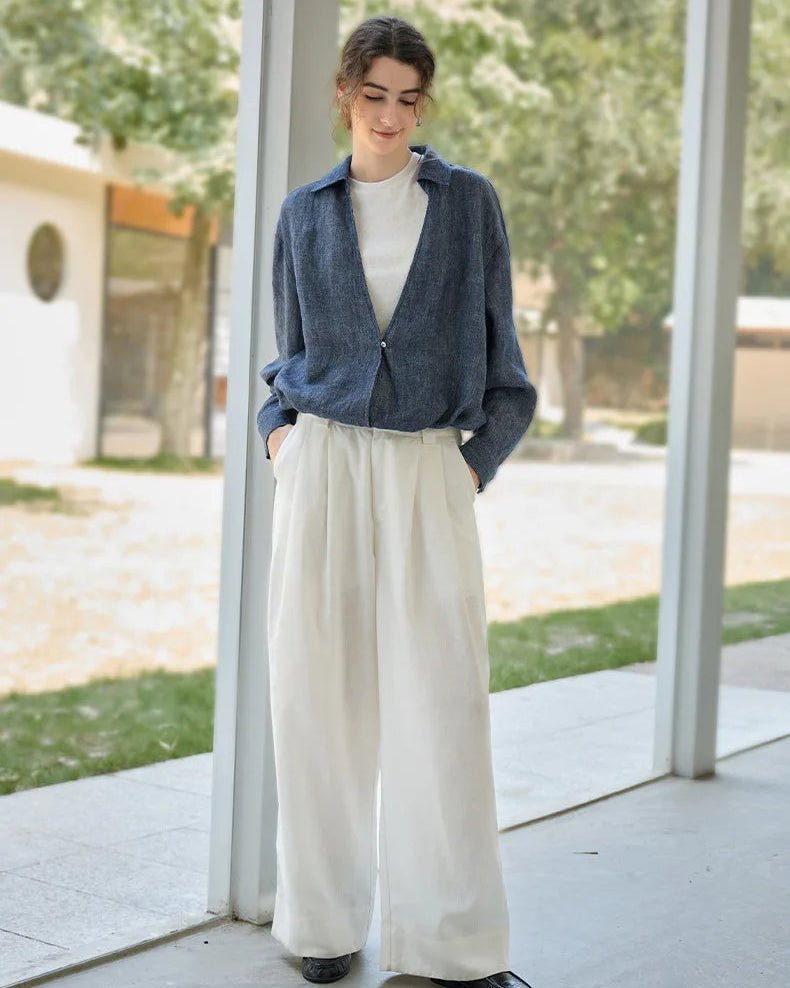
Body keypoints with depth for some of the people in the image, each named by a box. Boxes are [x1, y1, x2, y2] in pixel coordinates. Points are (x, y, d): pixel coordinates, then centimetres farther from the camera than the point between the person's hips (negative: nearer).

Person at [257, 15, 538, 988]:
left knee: (443, 699, -5)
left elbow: (497, 348, 8)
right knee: (320, 692, 2)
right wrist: (276, 428, 0)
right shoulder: (305, 213, 10)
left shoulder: (469, 200, 7)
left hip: (429, 474, -1)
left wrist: (479, 461, 0)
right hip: (323, 466, 1)